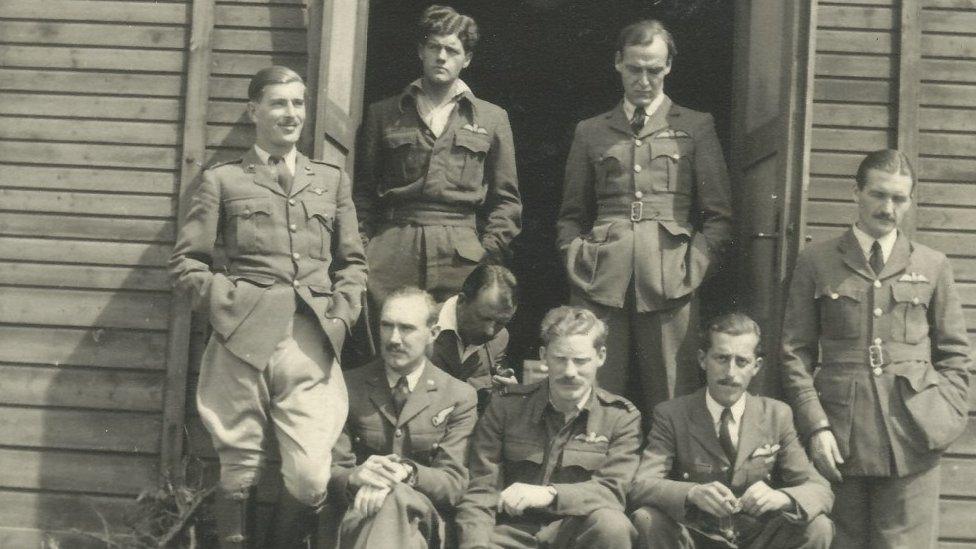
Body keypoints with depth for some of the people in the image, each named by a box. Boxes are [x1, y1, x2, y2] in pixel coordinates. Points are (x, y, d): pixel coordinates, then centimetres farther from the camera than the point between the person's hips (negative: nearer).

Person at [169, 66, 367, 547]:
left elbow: (353, 263, 20)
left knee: (311, 478, -8)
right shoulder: (221, 181, 11)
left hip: (312, 344, 2)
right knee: (239, 472, 4)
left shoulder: (333, 180, 19)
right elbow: (185, 263, 9)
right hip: (243, 342, -1)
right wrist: (229, 304, -2)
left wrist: (340, 317, 6)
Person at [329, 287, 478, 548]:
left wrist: (407, 472, -23)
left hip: (424, 521, 0)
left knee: (394, 498, -37)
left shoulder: (459, 397, 8)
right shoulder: (349, 387, 10)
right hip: (359, 519, 0)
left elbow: (454, 483, -1)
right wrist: (356, 476, -22)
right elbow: (331, 471, 4)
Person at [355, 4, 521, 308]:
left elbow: (506, 199, 13)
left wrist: (488, 252, 1)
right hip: (392, 249, 0)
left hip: (461, 255, 0)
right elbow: (363, 189, 15)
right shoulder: (383, 114, 14)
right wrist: (361, 247, 3)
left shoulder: (492, 118, 14)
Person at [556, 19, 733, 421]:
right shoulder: (591, 132, 18)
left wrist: (692, 268, -4)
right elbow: (570, 217, 19)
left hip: (669, 287, -1)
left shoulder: (696, 127, 13)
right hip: (601, 286, 2)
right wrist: (578, 264, 3)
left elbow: (718, 217, 9)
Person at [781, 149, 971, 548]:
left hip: (912, 437, 1)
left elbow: (954, 354, 13)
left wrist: (947, 418, -1)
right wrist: (816, 426, -6)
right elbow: (796, 353, 4)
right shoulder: (816, 263, 7)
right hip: (840, 438, 0)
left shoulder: (933, 266, 11)